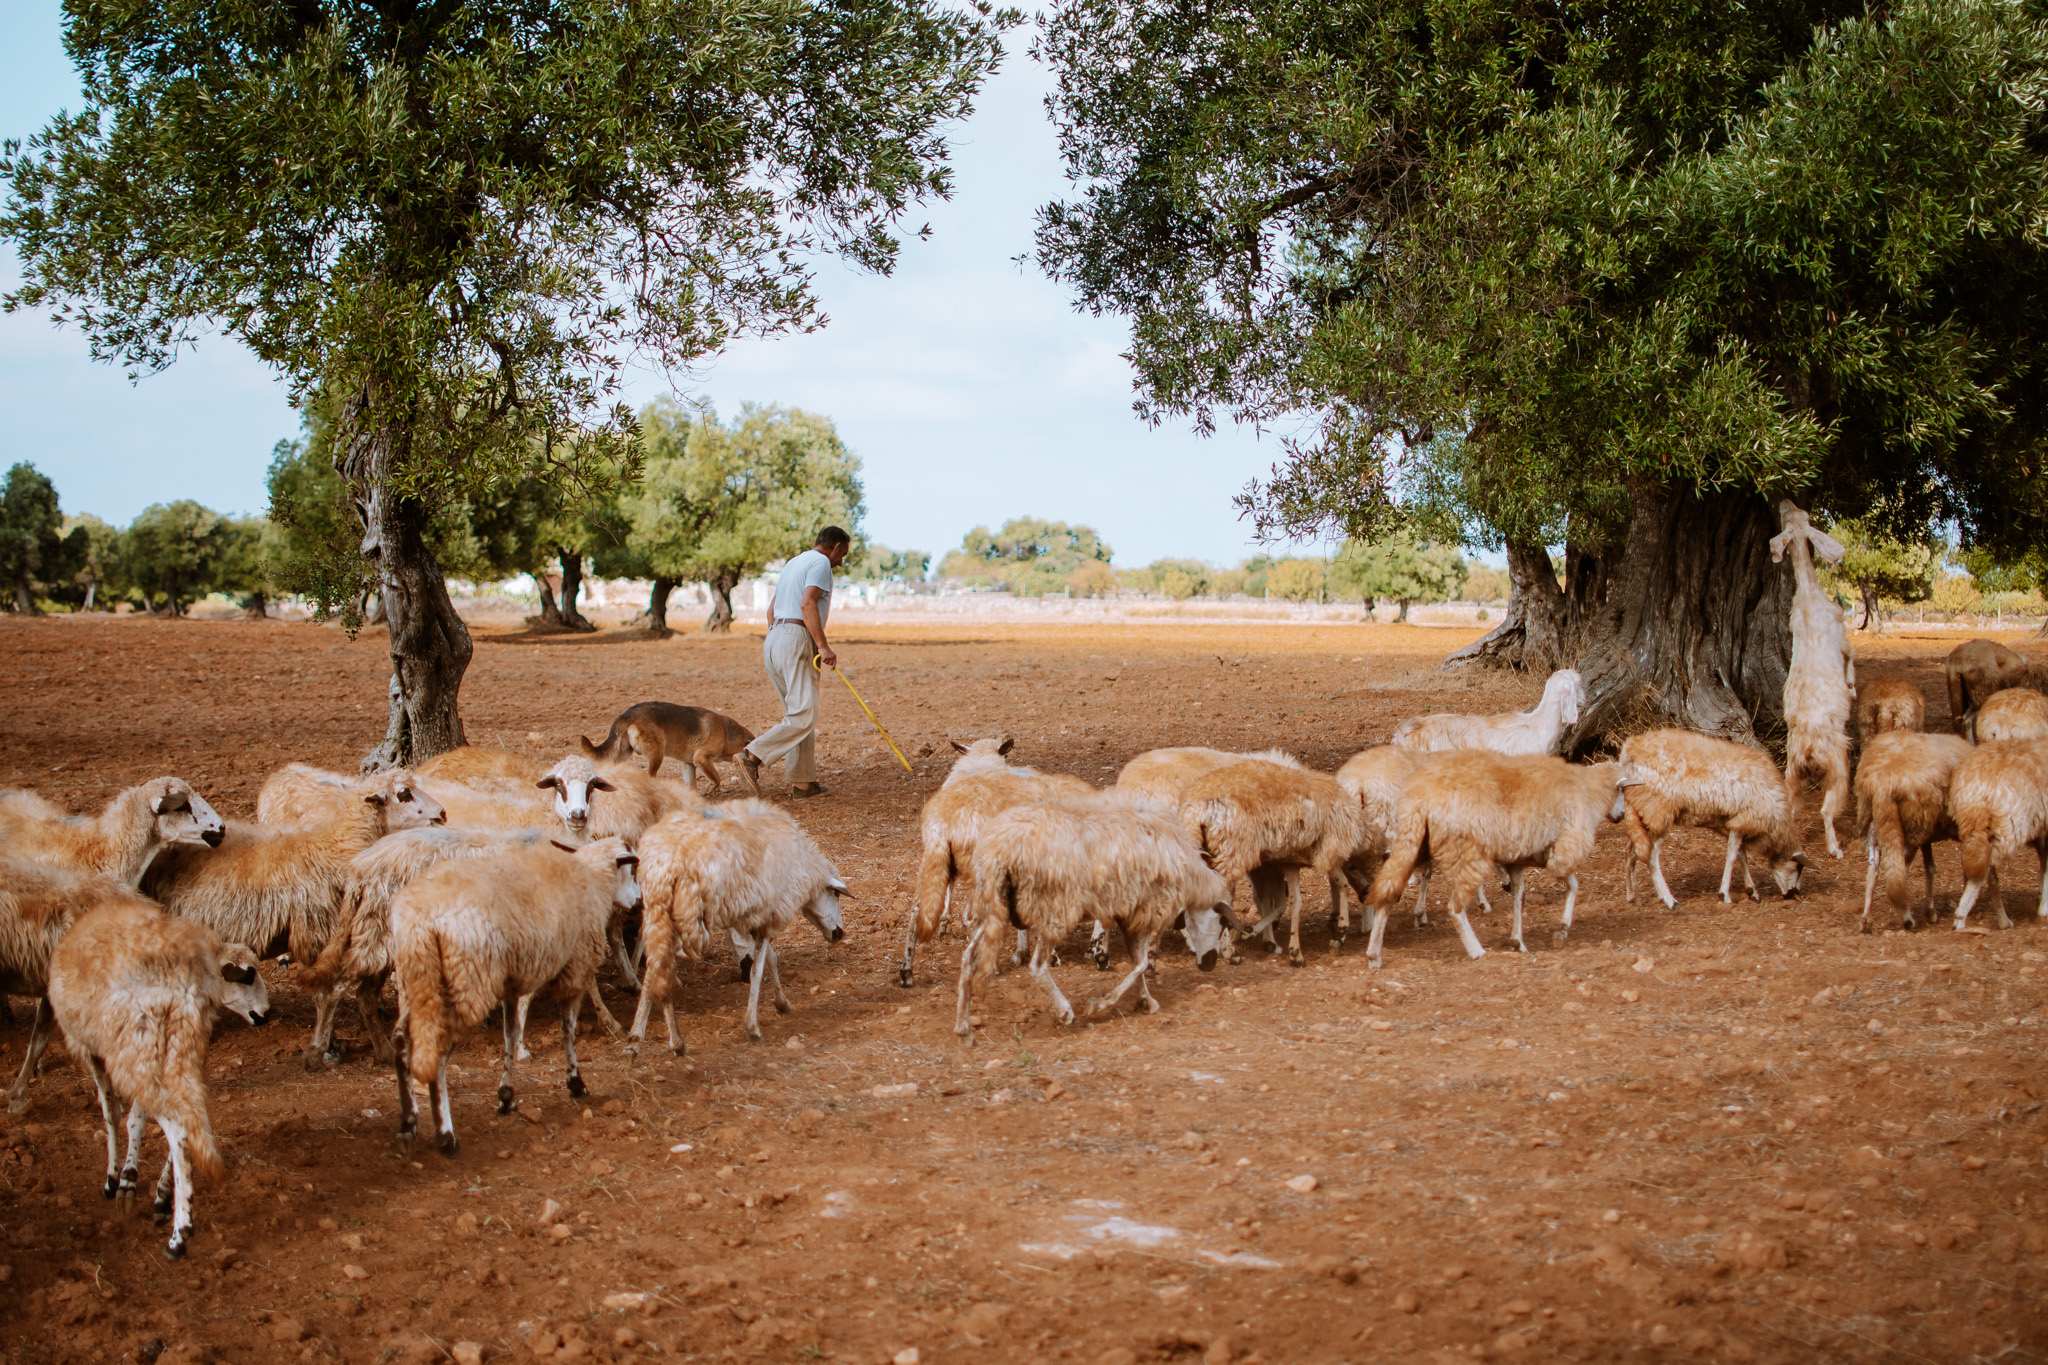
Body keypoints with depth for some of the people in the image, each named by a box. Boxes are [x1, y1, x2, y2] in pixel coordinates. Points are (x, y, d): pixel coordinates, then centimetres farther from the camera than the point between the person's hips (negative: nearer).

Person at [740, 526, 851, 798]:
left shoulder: (794, 562, 25)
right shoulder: (821, 562, -4)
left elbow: (772, 609, 28)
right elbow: (808, 604, -19)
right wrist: (823, 646, -22)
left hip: (773, 640, 10)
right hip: (797, 640, -10)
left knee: (797, 714, 10)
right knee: (804, 716, -13)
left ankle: (803, 782, 7)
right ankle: (754, 755, -21)